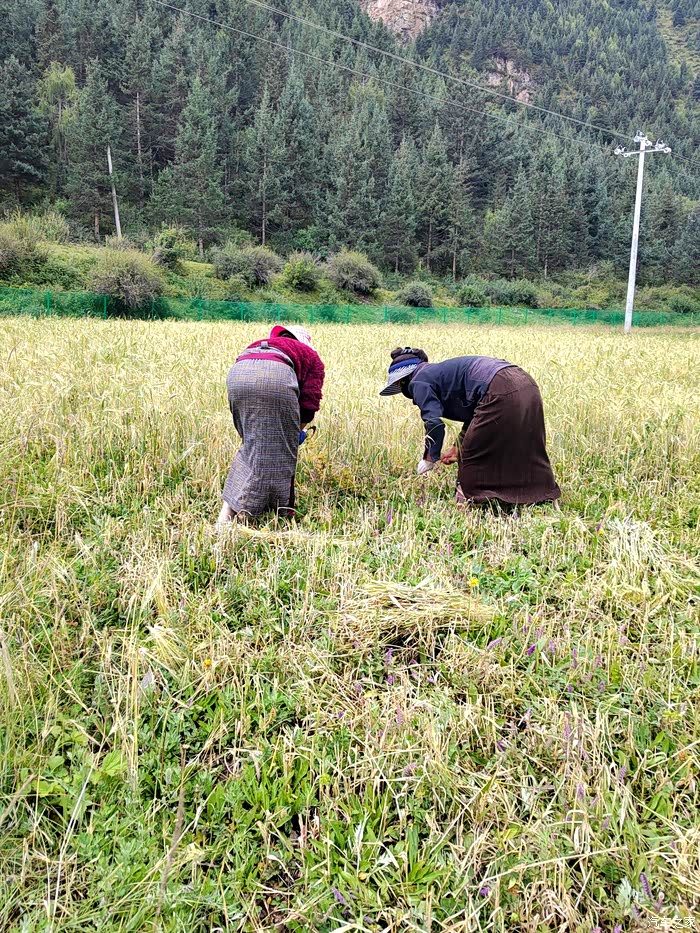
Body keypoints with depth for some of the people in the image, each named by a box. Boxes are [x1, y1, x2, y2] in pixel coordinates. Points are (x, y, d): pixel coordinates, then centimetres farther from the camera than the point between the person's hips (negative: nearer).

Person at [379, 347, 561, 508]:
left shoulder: (418, 382, 4)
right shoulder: (439, 372, 29)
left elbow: (434, 422, -9)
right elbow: (474, 414, 30)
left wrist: (430, 458, 4)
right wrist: (458, 447, 30)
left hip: (500, 392, -10)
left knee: (473, 453, 5)